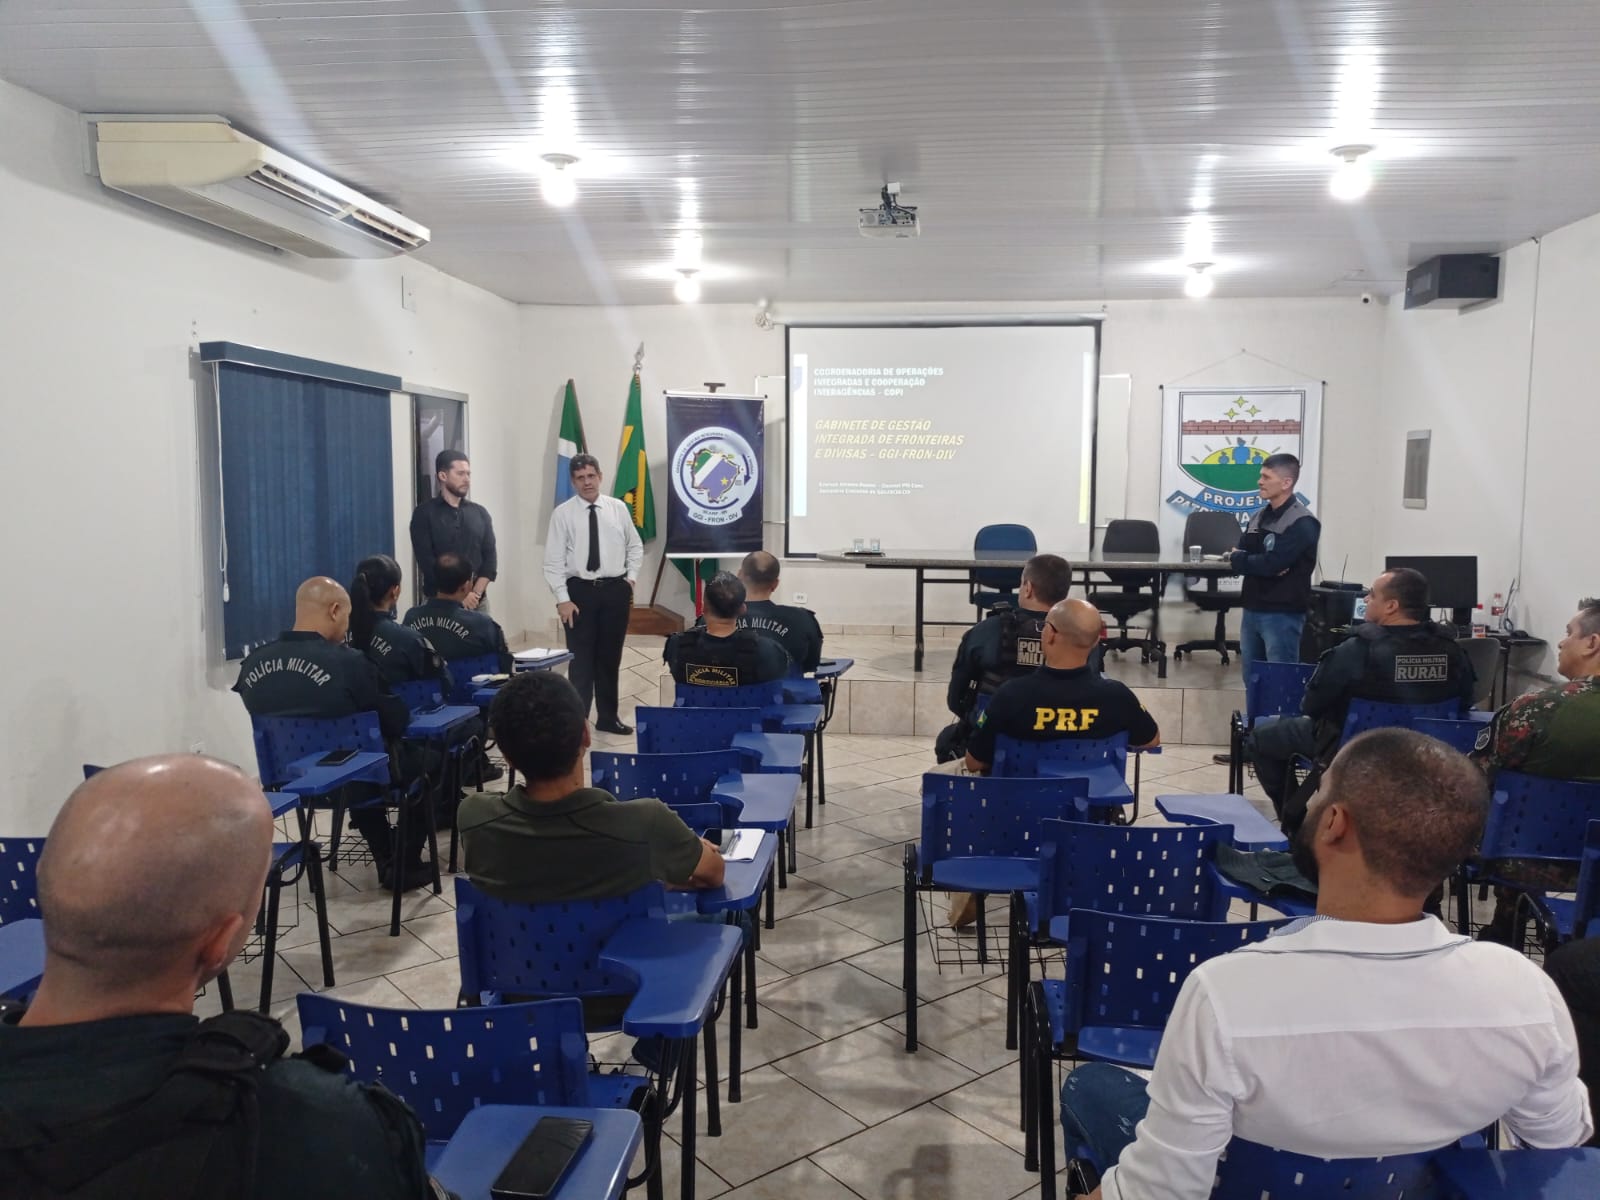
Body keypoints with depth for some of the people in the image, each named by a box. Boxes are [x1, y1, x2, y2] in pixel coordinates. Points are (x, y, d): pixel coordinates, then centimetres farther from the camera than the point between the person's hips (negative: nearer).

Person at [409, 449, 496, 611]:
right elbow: (426, 561, -8)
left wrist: (476, 592, -9)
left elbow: (490, 557, 6)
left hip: (478, 601, 3)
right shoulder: (425, 513, 0)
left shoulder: (480, 513, 11)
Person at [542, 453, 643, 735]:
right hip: (579, 590, -3)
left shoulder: (618, 508, 4)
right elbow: (553, 560, -6)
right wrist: (562, 599, -13)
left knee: (611, 657, 13)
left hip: (616, 590, 3)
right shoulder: (562, 513, -4)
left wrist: (631, 578, 3)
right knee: (581, 659, 0)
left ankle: (608, 717, 26)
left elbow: (635, 546, 14)